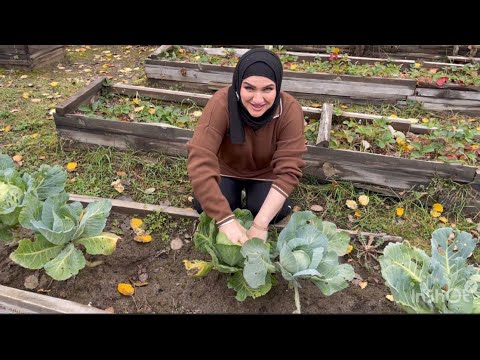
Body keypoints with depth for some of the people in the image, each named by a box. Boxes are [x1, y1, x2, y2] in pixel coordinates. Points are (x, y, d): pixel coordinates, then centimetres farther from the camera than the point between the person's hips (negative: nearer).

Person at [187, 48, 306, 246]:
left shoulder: (290, 110, -30)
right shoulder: (221, 103, -34)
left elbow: (288, 170, -32)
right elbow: (200, 162, -40)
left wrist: (260, 224, -39)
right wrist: (225, 220, -45)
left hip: (265, 173, 0)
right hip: (227, 168, 1)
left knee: (276, 212, -20)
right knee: (204, 206, -17)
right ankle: (235, 194, 13)